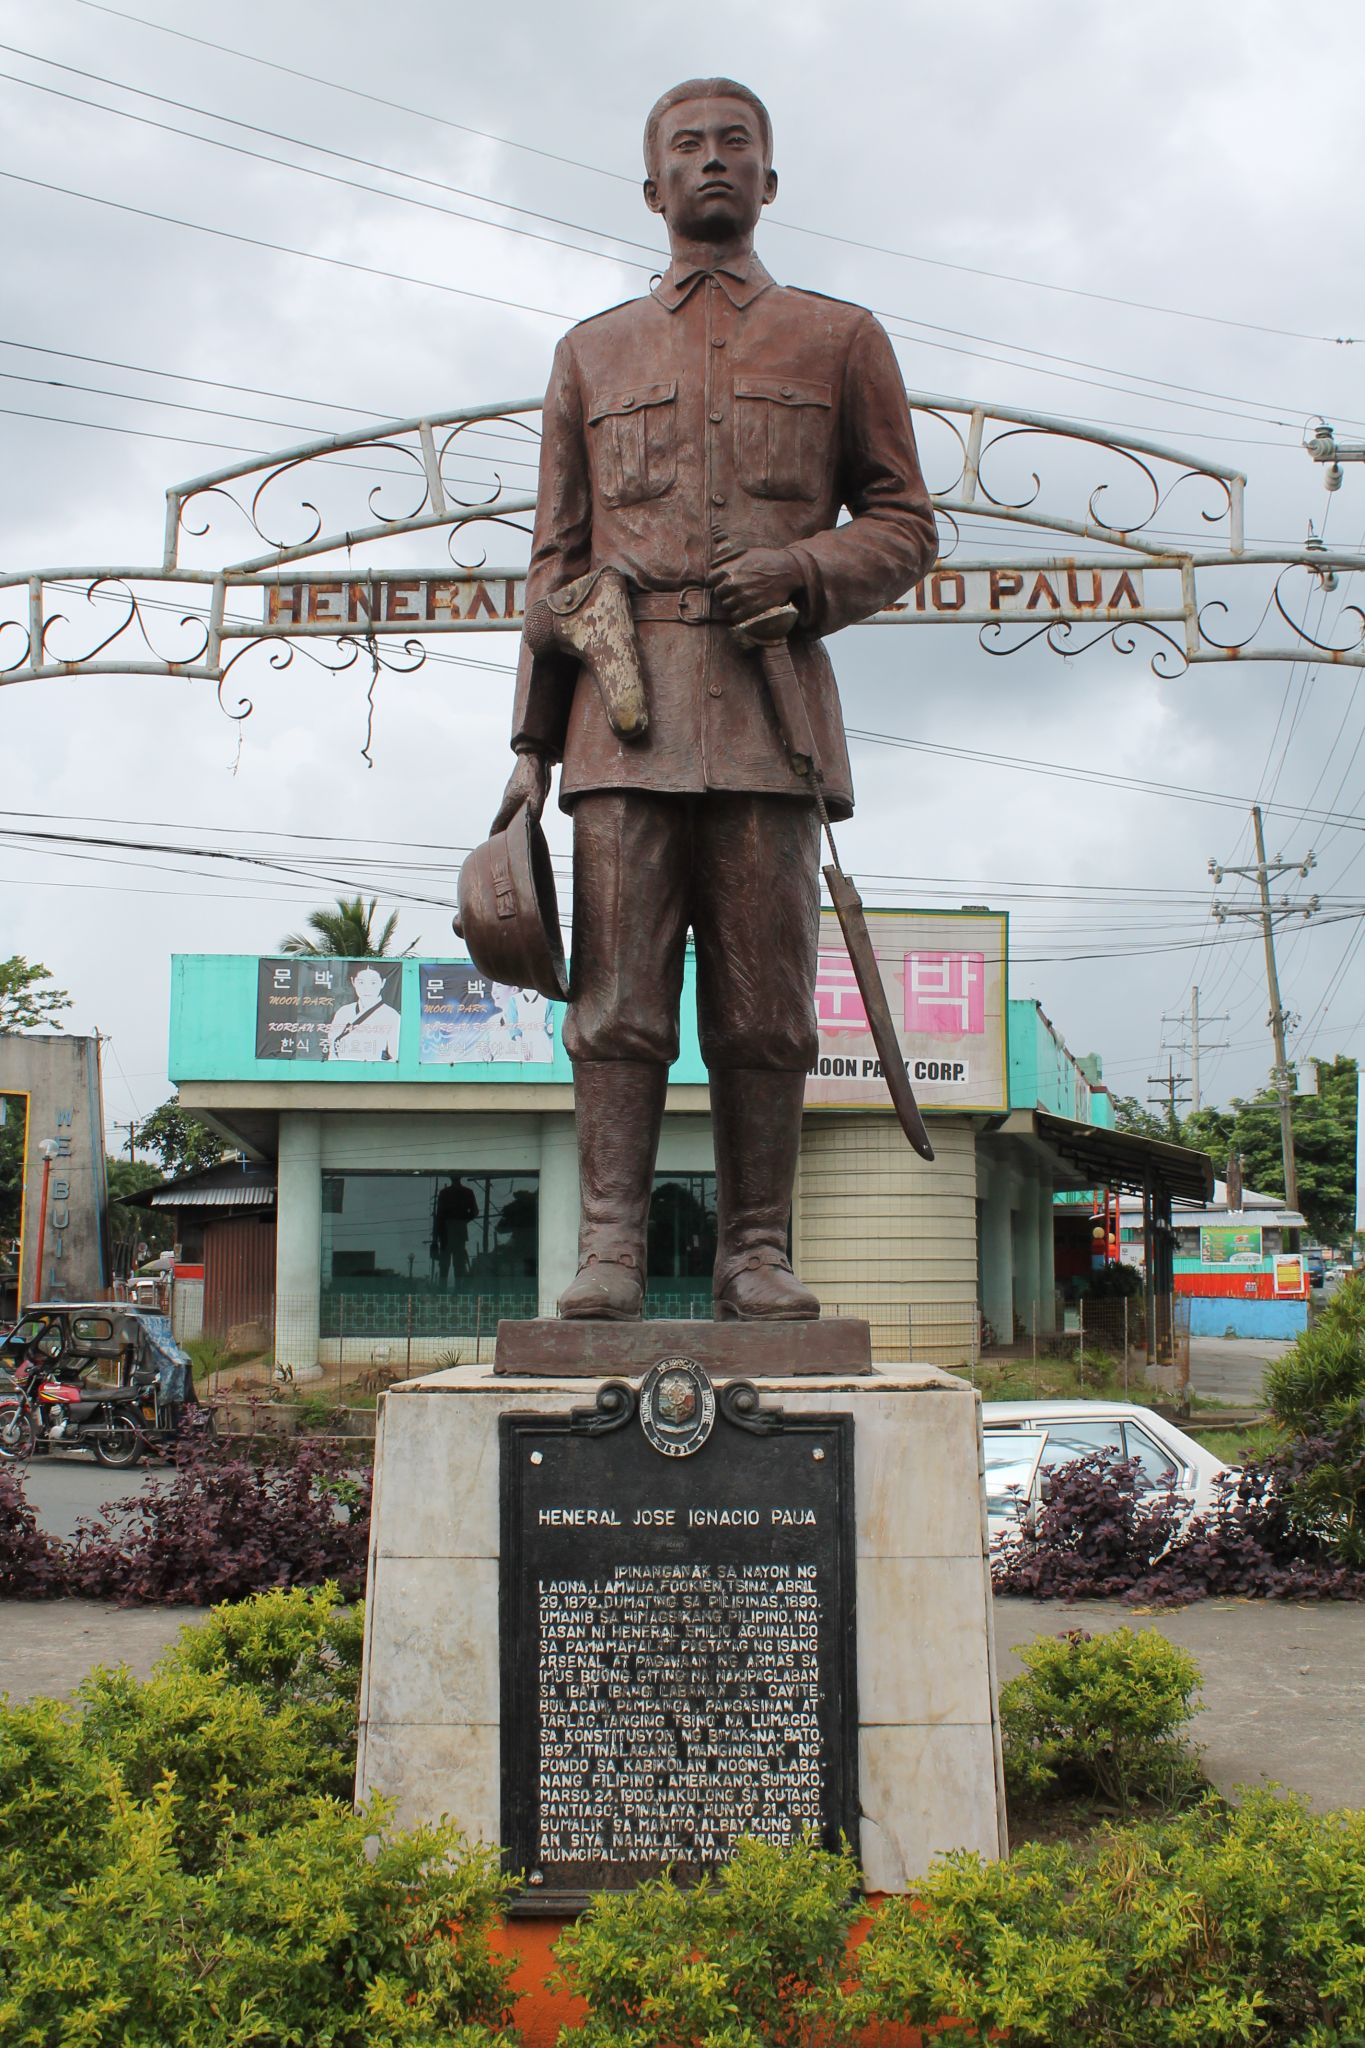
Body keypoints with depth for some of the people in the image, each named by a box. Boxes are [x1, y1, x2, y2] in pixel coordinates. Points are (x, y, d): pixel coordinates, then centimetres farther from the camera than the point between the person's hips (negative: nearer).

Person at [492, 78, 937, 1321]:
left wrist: (800, 569, -9)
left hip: (770, 707, -1)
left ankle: (757, 1255, 1)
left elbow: (906, 527, 13)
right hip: (626, 711, 1)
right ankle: (611, 1248, -5)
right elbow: (557, 558, 17)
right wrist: (533, 742, 7)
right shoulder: (592, 355, 22)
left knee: (765, 1007, -4)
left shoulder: (840, 340, 17)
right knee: (618, 994, -7)